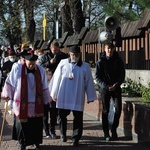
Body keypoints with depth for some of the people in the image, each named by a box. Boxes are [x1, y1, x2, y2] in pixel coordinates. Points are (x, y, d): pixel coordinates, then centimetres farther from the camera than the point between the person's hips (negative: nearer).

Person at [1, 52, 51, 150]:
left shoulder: (41, 70, -4)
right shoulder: (17, 68, -11)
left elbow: (44, 87, 5)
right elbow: (10, 82, 1)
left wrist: (46, 100, 11)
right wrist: (7, 94, 6)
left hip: (36, 104, 2)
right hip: (21, 104, -1)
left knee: (37, 124, 9)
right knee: (23, 124, 7)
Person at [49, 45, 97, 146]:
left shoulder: (85, 66, 2)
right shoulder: (63, 63, 1)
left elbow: (89, 82, 4)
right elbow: (56, 78, 4)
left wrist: (90, 97, 3)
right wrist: (54, 94, 5)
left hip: (78, 97, 0)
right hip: (63, 96, 0)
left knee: (78, 118, 0)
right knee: (62, 115, 8)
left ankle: (76, 139, 9)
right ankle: (63, 134, 30)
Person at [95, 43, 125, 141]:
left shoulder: (119, 61, 3)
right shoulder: (100, 62, -1)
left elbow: (122, 76, 2)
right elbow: (97, 77, -3)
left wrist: (116, 85, -13)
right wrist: (105, 86, -16)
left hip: (116, 88, 1)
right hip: (104, 89, -1)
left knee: (118, 109, -6)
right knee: (105, 111, 2)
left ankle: (114, 129, 12)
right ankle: (106, 133, 9)